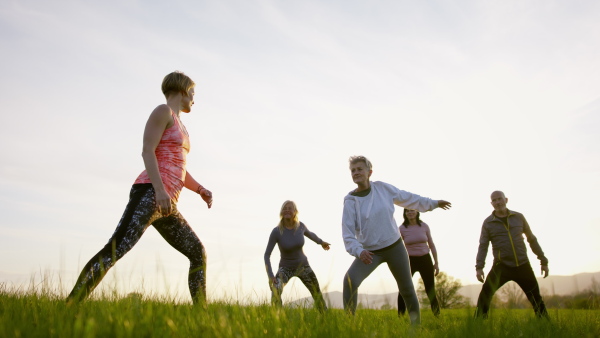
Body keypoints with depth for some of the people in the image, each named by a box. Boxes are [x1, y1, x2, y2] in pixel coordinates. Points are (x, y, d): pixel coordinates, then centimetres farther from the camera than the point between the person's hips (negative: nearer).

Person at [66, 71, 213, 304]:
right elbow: (147, 151, -10)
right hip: (150, 194, -10)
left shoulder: (179, 124, 29)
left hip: (167, 206, 10)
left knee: (198, 253, 11)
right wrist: (160, 189, -22)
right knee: (117, 248, -23)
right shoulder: (163, 111, 3)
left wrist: (200, 189, 15)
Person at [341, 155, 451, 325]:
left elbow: (408, 198, 9)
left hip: (395, 247, 2)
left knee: (407, 289, 10)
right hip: (370, 252, -2)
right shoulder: (350, 201, -11)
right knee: (350, 280, -25)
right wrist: (359, 251, -33)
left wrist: (434, 203, 18)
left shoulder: (382, 188, -6)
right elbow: (348, 233, -15)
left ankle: (416, 324, 30)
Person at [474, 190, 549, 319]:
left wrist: (543, 261, 12)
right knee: (485, 295, -15)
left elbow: (532, 239, 13)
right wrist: (479, 267, -18)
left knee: (537, 300, 6)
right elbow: (483, 246, -5)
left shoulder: (518, 217, 6)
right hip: (501, 266, -2)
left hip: (523, 265, 2)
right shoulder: (488, 223, 1)